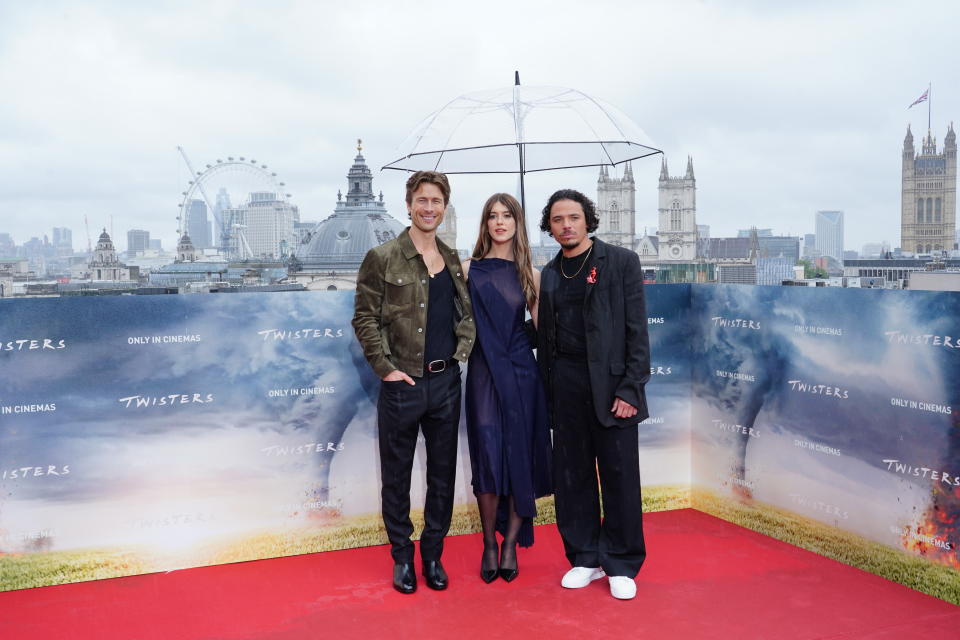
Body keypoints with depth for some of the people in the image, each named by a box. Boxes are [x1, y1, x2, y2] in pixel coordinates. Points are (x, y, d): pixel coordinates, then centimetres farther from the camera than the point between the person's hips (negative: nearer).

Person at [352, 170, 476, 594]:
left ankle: (433, 554, 26)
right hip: (402, 384, -4)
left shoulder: (453, 260, 10)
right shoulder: (382, 258, -5)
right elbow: (365, 319, -6)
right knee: (397, 476, 8)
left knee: (443, 474, 12)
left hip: (446, 381, 4)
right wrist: (385, 367, -12)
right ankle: (402, 556, 23)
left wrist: (463, 351, 3)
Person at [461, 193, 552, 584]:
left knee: (520, 458, 3)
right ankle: (489, 544, 14)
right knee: (488, 458, -2)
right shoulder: (469, 270, 3)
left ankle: (511, 545, 16)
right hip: (484, 373, -1)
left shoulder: (529, 274, 7)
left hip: (521, 372, 1)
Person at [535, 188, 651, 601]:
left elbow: (637, 330, -6)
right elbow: (545, 335, 13)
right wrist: (545, 393, 8)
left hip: (611, 383, -4)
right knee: (571, 476, 8)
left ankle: (622, 565, 15)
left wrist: (631, 389, -13)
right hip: (564, 385, 4)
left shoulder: (621, 262, -1)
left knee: (620, 476, 1)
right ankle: (585, 559, 22)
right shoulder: (550, 273, 12)